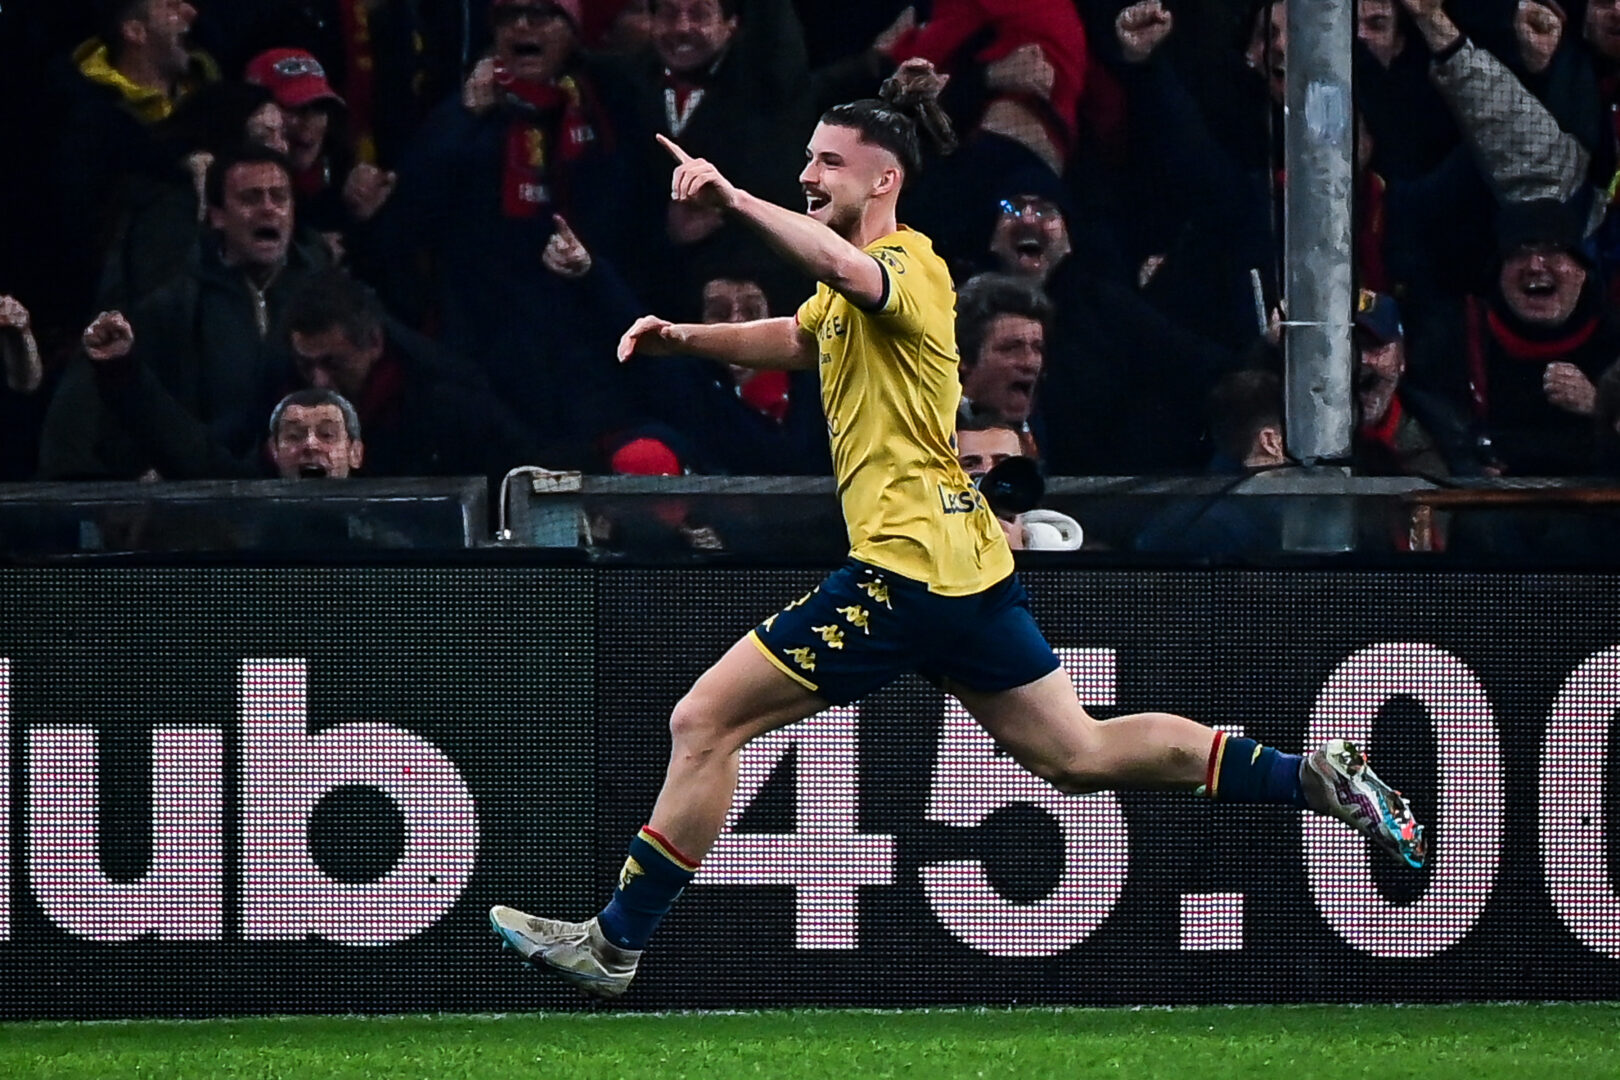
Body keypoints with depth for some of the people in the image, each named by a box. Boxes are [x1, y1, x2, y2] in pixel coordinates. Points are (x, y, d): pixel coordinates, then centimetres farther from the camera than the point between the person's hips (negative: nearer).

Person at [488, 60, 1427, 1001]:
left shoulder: (909, 264, -12)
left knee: (705, 723, -7)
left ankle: (613, 945, -3)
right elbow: (797, 338, 37)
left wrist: (731, 198, -43)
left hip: (907, 563, -11)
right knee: (1077, 755, 14)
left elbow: (842, 266, -37)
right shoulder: (851, 291, 18)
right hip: (969, 564, 11)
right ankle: (1318, 779, 12)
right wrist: (684, 337, 22)